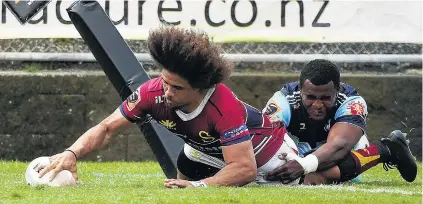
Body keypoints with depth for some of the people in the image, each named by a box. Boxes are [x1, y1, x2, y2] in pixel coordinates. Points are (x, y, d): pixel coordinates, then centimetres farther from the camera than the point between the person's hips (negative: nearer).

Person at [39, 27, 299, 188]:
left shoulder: (224, 106, -44)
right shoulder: (153, 92, -29)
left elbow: (245, 168, -45)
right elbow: (106, 128, -24)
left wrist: (199, 186, -56)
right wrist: (72, 154, -43)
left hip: (266, 153, -4)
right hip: (211, 151, 5)